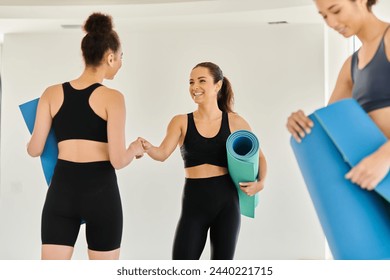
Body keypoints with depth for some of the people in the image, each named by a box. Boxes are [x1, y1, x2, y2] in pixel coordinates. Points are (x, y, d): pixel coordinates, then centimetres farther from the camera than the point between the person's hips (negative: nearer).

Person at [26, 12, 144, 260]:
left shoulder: (52, 94, 4)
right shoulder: (112, 98, -8)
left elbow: (34, 150, 4)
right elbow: (117, 160, -13)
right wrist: (135, 149, 9)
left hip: (61, 191, 3)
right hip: (100, 192, -3)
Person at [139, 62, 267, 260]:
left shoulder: (234, 122, 2)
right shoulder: (181, 122, 2)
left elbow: (259, 157, 10)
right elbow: (163, 153, -11)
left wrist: (260, 183, -8)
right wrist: (148, 148, -33)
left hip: (226, 202, 0)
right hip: (194, 203, 0)